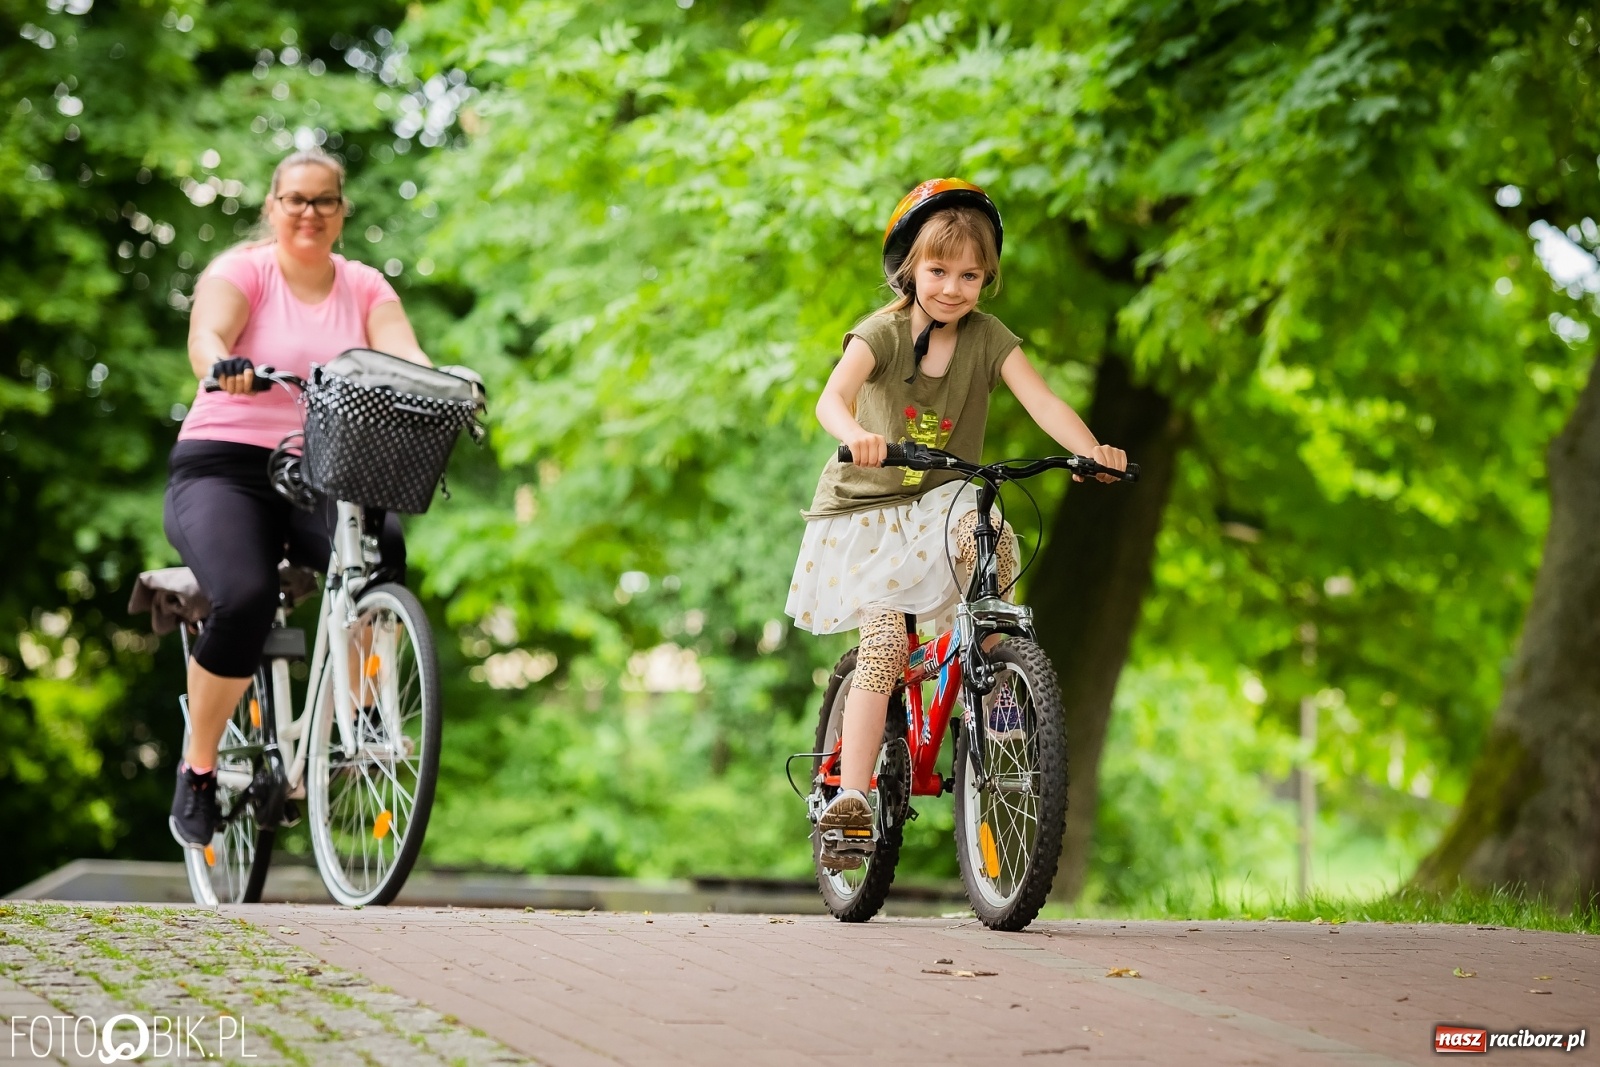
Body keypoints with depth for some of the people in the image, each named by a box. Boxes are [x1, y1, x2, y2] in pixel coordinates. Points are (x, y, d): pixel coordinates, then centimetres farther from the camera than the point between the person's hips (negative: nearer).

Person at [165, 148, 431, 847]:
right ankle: (198, 770, -6)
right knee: (246, 599, -29)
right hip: (223, 467, -3)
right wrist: (225, 366, -44)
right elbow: (205, 336, -20)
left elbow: (402, 355, -7)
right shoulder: (241, 271, 1)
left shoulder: (364, 287, 11)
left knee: (383, 553, -31)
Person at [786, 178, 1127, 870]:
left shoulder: (987, 338, -5)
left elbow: (1042, 401, -18)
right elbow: (832, 397, -31)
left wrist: (1090, 449, -37)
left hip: (943, 501, 3)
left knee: (991, 544, -31)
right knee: (885, 641, -17)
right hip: (868, 509, -2)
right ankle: (852, 795, -13)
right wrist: (856, 435, -54)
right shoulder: (882, 332, -14)